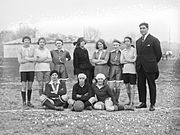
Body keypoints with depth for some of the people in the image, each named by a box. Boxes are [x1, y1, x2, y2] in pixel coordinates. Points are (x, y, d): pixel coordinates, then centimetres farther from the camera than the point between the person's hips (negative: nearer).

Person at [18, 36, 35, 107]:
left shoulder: (32, 49, 6)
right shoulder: (20, 50, 2)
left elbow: (34, 59, -2)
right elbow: (20, 61, -6)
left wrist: (26, 58, -11)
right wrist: (30, 59, -8)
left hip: (31, 69, 2)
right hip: (23, 69, -2)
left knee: (30, 86, 5)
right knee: (24, 86, -5)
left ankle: (29, 102, 13)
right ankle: (24, 102, 2)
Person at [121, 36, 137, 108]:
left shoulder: (134, 50, 1)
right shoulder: (123, 51, 13)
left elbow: (134, 60, -6)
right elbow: (121, 61, 6)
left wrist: (126, 60, -3)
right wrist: (130, 61, -4)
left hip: (132, 70, -4)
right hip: (125, 70, 4)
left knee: (132, 86, -6)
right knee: (127, 86, 8)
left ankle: (132, 102, -4)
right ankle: (129, 100, 19)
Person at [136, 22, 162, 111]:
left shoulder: (154, 40, -5)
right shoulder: (138, 41, 14)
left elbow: (159, 54, -1)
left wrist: (153, 63, 6)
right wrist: (139, 62, 13)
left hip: (150, 67, -6)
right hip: (140, 67, 6)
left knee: (151, 85, 1)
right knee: (140, 85, 8)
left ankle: (152, 104, 6)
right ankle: (143, 103, 18)